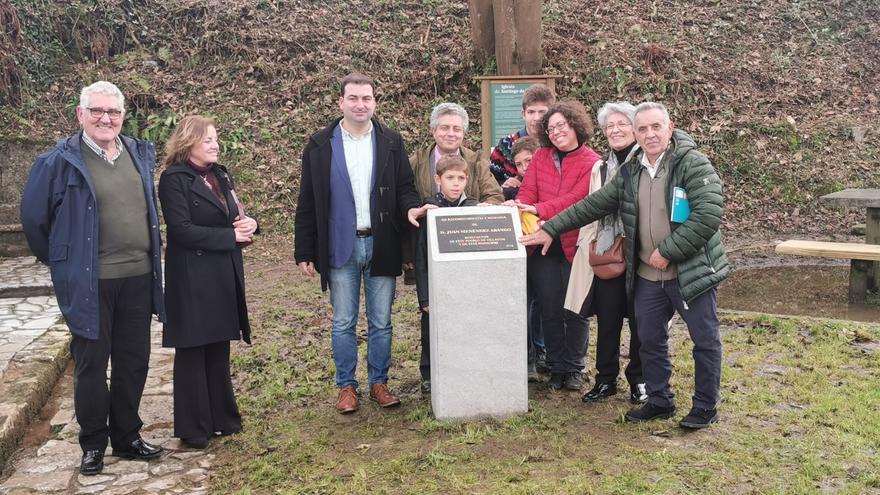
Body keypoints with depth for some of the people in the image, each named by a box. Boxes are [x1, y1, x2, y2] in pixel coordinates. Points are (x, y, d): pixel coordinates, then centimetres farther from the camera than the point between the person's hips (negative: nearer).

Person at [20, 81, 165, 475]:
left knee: (134, 361, 12)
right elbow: (33, 217, 0)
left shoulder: (140, 153, 7)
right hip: (90, 282, -4)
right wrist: (60, 260, 6)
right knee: (91, 365, 7)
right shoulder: (60, 161, -9)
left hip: (138, 277, 5)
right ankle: (93, 444, 23)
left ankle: (127, 437, 28)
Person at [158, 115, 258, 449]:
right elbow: (182, 230, -19)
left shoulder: (220, 175, 13)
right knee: (192, 352, 3)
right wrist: (231, 236, -16)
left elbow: (236, 215, 17)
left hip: (224, 275, 7)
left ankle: (221, 417, 25)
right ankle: (193, 427, 14)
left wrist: (248, 224, -6)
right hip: (192, 278, -7)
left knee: (219, 349, 14)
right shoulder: (174, 180, -10)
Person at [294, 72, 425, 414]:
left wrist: (411, 207, -17)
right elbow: (307, 203, 2)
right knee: (343, 323, 8)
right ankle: (346, 386, 21)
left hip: (380, 245, 1)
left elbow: (404, 187, 7)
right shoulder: (320, 145, 1)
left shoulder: (391, 142, 5)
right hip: (340, 247, -1)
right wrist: (304, 253, -1)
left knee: (381, 322, 9)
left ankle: (379, 382, 23)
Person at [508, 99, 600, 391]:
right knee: (550, 310, 9)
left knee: (575, 311, 6)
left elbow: (575, 199, -17)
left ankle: (574, 369, 21)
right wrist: (519, 205, -22)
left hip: (575, 246, -3)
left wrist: (538, 209, -27)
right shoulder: (541, 157, 9)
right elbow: (528, 191, 0)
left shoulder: (591, 163, -5)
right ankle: (556, 369, 22)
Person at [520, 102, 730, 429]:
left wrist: (669, 251, -20)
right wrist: (550, 230, 9)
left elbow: (709, 215, -22)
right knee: (650, 340, 14)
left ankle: (705, 408, 22)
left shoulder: (694, 165, -13)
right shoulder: (630, 172, 8)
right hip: (647, 275, 6)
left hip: (691, 271, -6)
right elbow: (593, 205, 12)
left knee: (705, 341, 6)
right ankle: (659, 401, 31)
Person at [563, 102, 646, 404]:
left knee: (640, 319, 7)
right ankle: (606, 379, 21)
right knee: (607, 319, 8)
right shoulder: (599, 168, 14)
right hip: (606, 254, 4)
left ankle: (638, 380, 22)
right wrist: (589, 242, 9)